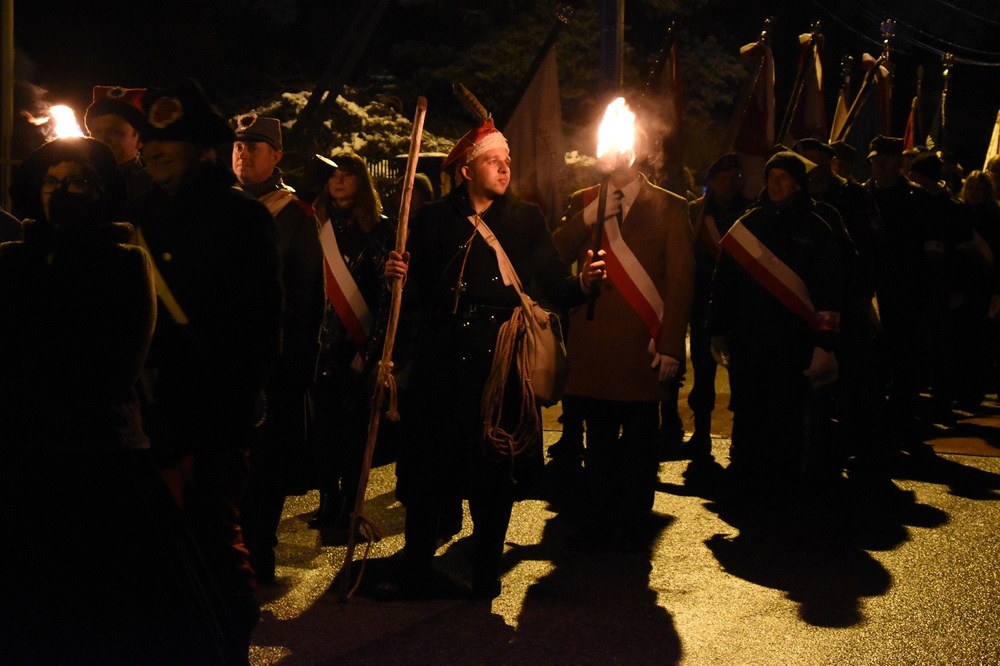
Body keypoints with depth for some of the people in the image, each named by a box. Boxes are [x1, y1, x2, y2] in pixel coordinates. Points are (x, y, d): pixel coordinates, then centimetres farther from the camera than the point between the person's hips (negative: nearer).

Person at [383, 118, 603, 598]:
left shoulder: (527, 220, 10)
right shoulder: (434, 220, 8)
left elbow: (553, 285, 3)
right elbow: (415, 297, 7)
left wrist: (582, 281, -16)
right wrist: (398, 276, -14)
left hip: (500, 360, 0)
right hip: (442, 360, 0)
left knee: (497, 469, 3)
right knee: (428, 465, 0)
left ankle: (486, 573, 17)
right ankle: (416, 572, 12)